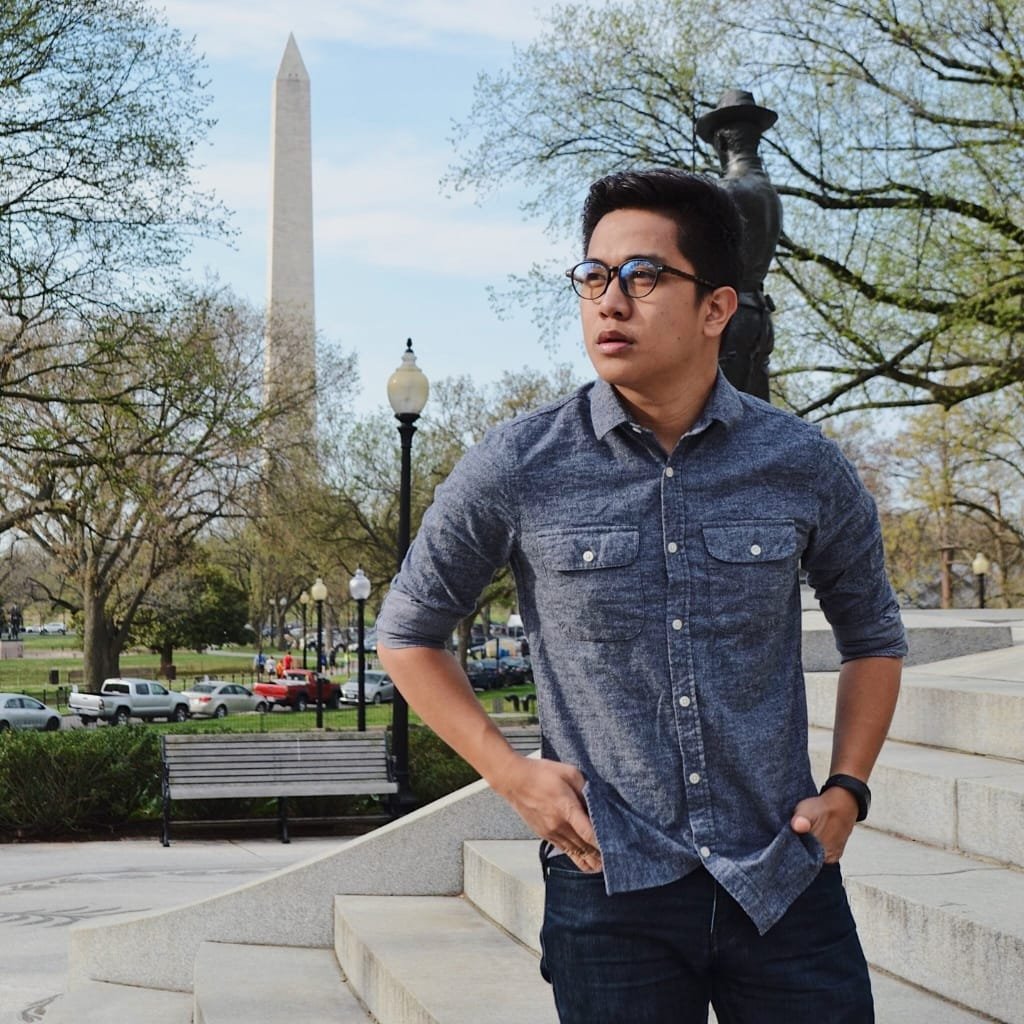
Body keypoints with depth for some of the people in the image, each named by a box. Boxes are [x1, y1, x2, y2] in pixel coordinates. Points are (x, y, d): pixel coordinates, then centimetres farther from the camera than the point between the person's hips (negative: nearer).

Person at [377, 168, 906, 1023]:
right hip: (611, 888, -1)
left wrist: (848, 788, 3)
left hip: (787, 886, 2)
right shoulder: (518, 470, -6)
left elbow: (873, 637, 15)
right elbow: (407, 631, 7)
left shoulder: (803, 468, -1)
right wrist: (510, 773, -3)